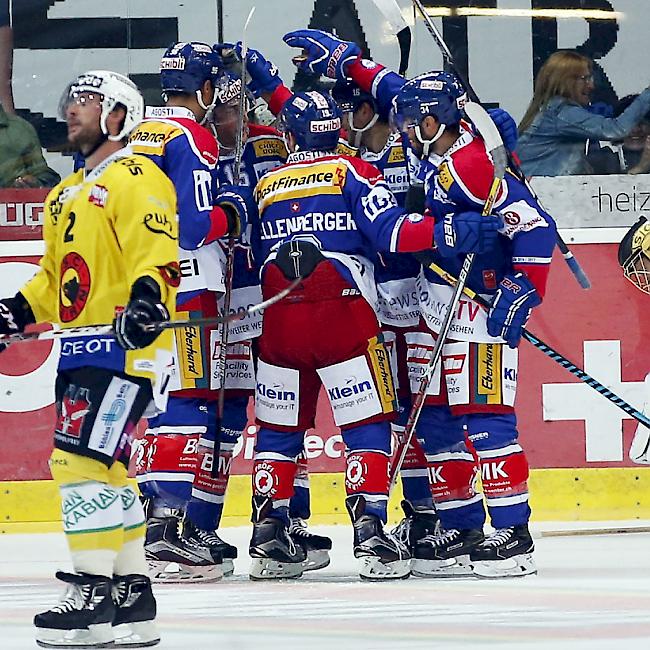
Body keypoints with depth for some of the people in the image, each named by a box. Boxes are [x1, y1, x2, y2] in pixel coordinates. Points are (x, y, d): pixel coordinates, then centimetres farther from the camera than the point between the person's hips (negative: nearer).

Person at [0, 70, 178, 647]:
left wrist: (147, 296, -35)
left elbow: (157, 253, -18)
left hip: (124, 348, -10)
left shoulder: (135, 177, -6)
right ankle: (132, 593, 14)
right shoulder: (66, 194, 24)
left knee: (82, 460, -18)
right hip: (81, 354, 10)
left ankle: (96, 594, -17)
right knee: (101, 469, 9)